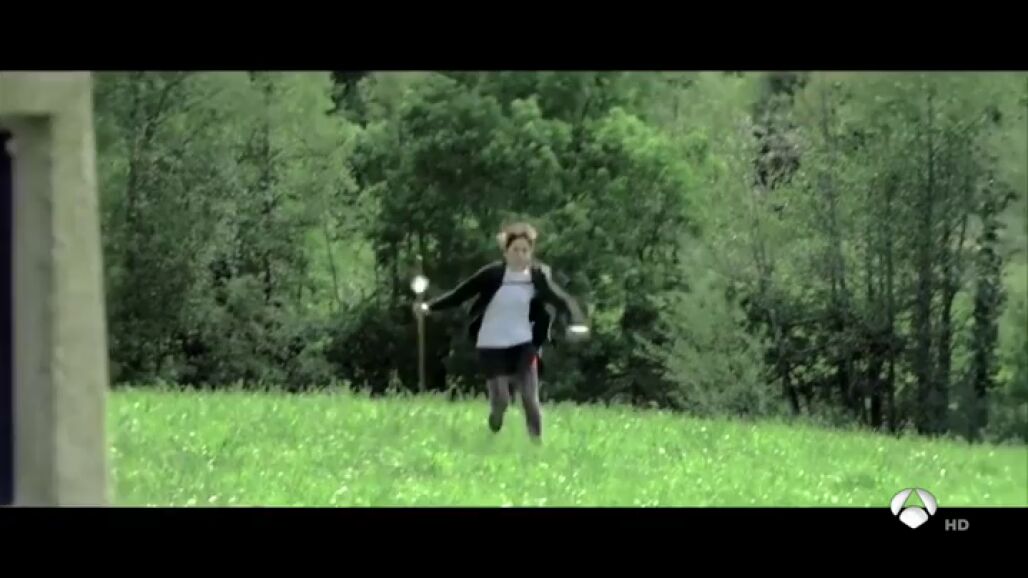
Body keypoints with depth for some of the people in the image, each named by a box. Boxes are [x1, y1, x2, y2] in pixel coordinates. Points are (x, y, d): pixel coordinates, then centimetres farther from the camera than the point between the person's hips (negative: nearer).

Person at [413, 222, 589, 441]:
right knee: (500, 401, -5)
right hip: (492, 345, -1)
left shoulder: (539, 276, -5)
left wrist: (576, 322, -32)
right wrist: (429, 307, -16)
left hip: (523, 344, 1)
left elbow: (561, 300, -13)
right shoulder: (493, 274, -9)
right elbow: (460, 294, -7)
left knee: (530, 399, -9)